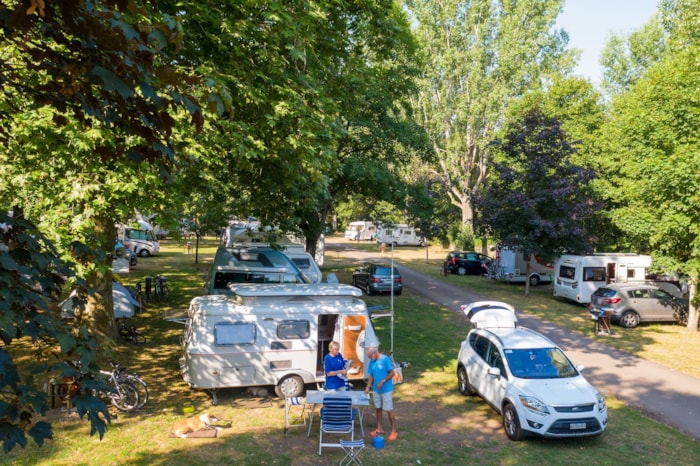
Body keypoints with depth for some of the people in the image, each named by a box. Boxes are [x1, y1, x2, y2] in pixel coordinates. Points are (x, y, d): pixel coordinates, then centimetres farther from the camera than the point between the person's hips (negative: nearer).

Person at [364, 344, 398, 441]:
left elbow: (392, 373, -16)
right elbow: (371, 375, 9)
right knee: (378, 408, 15)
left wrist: (382, 382, -21)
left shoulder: (385, 359, -17)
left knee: (389, 410, -1)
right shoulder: (372, 362, 3)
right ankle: (379, 429, 28)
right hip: (376, 390, 6)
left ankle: (393, 431, 9)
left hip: (386, 390, -6)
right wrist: (368, 387, 1)